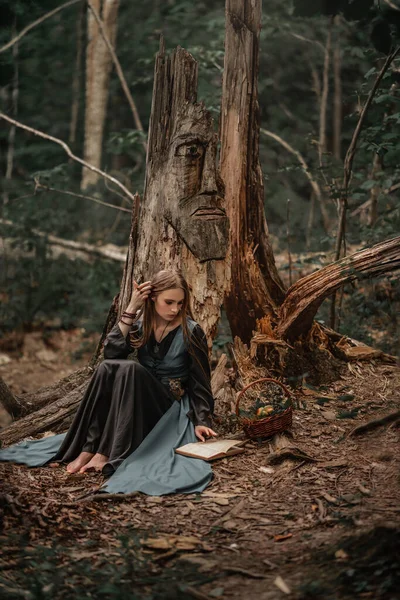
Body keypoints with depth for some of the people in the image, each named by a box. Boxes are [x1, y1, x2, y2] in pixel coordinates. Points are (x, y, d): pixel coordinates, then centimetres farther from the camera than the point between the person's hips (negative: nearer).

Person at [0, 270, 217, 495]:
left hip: (171, 405, -4)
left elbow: (200, 381, -7)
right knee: (107, 368, -27)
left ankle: (107, 453, -34)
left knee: (130, 368, -32)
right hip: (136, 404, 4)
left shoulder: (191, 332, -10)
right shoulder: (140, 321, 0)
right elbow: (112, 352, -15)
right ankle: (87, 449, -31)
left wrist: (201, 421, -19)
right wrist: (131, 309, -18)